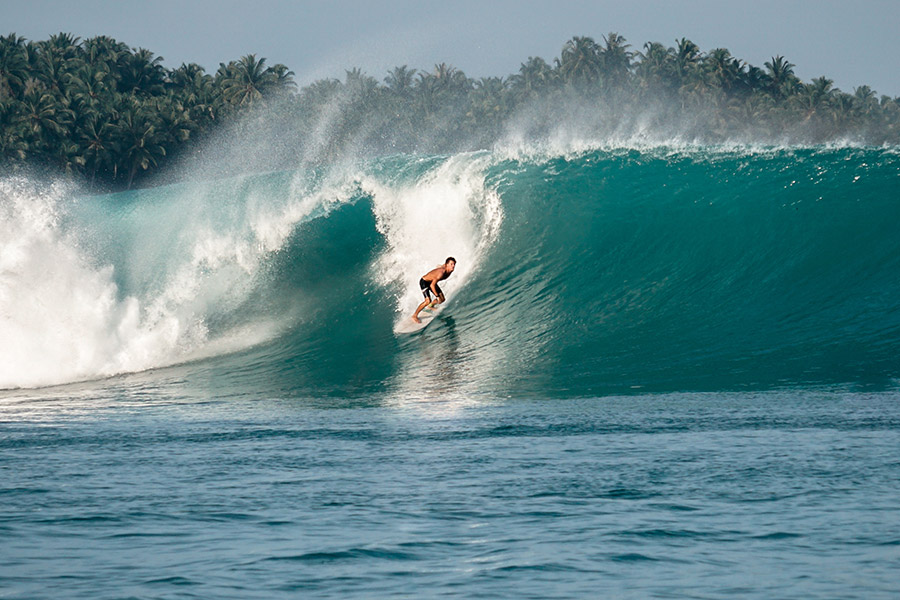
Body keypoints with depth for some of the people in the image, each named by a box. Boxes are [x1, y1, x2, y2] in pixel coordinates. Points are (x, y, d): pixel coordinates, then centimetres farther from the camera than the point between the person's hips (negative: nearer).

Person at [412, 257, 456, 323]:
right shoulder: (441, 273, -37)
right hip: (424, 282, -9)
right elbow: (432, 285, -33)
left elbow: (439, 266, 11)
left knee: (442, 299, 6)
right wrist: (437, 296, -30)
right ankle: (415, 315, -6)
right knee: (428, 301, -23)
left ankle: (430, 306, 36)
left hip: (432, 281, 9)